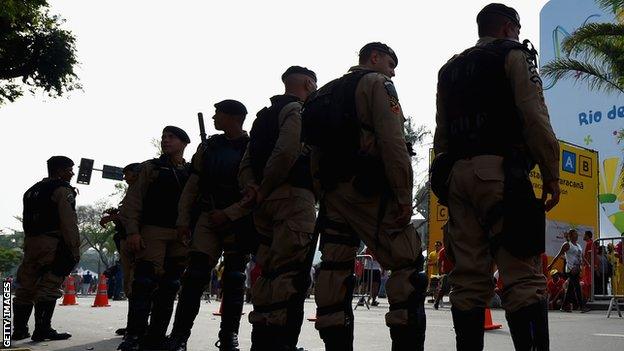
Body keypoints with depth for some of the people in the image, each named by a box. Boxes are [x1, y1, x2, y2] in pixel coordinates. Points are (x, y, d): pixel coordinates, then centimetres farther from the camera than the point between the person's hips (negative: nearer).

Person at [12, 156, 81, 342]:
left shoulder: (32, 190, 22)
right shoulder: (62, 189, -4)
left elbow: (27, 222, 19)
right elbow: (69, 222, -14)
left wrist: (28, 246, 19)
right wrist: (75, 249, -14)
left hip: (30, 242, 8)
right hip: (52, 243, -8)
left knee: (25, 287, 10)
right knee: (49, 287, -8)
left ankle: (19, 329, 15)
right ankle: (42, 329, -11)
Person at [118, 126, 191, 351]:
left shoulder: (191, 172, 16)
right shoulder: (151, 168, 10)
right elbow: (133, 200, 2)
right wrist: (132, 231, -10)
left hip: (181, 236, 3)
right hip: (153, 231, -3)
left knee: (169, 288, 3)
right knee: (145, 283, -12)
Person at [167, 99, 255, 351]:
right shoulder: (209, 146, 10)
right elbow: (192, 186, 13)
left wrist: (228, 214, -15)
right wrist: (183, 219, 6)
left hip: (239, 221, -2)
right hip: (209, 217, 3)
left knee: (234, 279, 2)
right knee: (195, 275, -7)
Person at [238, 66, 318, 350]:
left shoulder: (265, 115, 25)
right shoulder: (298, 111, -2)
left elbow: (246, 163, 16)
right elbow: (287, 152, -20)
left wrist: (252, 188, 0)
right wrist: (263, 191, -14)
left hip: (266, 201, 9)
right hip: (293, 196, -9)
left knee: (268, 273, 11)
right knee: (290, 274, -13)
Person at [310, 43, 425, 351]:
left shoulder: (326, 92, 24)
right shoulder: (377, 84, 1)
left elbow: (316, 149, 18)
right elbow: (393, 143, -12)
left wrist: (324, 194, 16)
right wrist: (404, 196, -13)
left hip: (332, 193, 8)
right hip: (369, 190, -8)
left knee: (335, 271, 5)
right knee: (407, 266, -7)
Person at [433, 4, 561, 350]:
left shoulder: (450, 69, 25)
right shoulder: (513, 54, 7)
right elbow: (534, 117, -6)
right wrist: (551, 174, -5)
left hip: (458, 174, 6)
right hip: (500, 171, -6)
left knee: (468, 276, 2)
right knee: (523, 275, -12)